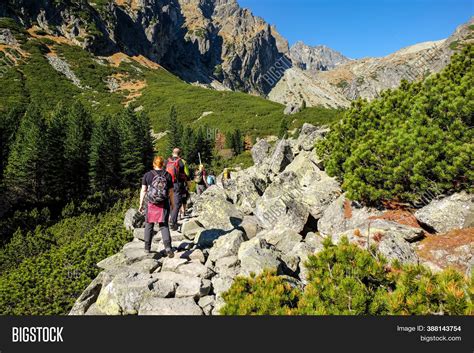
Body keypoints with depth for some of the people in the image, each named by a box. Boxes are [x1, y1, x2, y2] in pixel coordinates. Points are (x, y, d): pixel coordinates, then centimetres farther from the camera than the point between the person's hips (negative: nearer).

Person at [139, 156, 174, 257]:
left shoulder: (147, 175, -2)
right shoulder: (168, 175, -1)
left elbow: (143, 191, -2)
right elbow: (171, 192, 1)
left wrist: (141, 204, 6)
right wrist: (172, 203, 13)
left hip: (150, 204, 0)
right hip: (164, 204, 0)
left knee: (149, 225, 14)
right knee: (164, 226, 4)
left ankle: (147, 248, 22)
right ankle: (168, 247, -12)